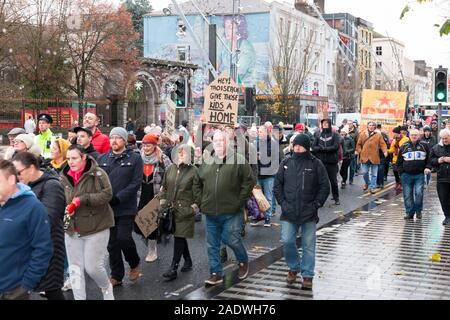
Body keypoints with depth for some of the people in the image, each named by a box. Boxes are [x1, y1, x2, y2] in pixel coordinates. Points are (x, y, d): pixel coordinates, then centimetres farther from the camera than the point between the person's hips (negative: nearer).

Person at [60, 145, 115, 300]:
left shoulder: (97, 173, -10)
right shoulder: (63, 176, 6)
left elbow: (107, 194, -18)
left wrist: (82, 199, -23)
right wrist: (63, 209, -8)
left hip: (96, 228, -5)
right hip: (72, 229, 5)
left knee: (93, 267, -3)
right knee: (75, 269, 6)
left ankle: (106, 288, 28)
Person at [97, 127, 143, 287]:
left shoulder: (134, 158, -2)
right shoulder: (102, 159, 9)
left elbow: (136, 183, -10)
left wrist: (118, 198, -18)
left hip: (126, 208, -4)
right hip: (107, 208, 4)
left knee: (123, 238, -10)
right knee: (112, 243, 8)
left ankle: (134, 263, 19)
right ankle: (116, 275, 21)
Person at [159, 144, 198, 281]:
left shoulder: (194, 171, -5)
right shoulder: (171, 169, 10)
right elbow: (164, 186, 18)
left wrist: (194, 206, -8)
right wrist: (162, 201, 11)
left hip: (185, 210, -5)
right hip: (172, 208, 5)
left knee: (179, 237, -6)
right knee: (179, 236, 14)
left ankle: (173, 269, -4)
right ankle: (188, 261, 33)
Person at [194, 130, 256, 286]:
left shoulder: (239, 160, -3)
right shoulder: (206, 163, 12)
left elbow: (249, 181, -5)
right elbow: (197, 183, 20)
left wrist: (240, 201, -8)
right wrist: (200, 202, 9)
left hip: (231, 212, -5)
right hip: (211, 213, 5)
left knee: (233, 240, -1)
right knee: (212, 245, 8)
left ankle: (243, 261, 28)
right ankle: (216, 274, 19)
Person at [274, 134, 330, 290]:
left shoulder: (316, 164, -2)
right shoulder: (286, 163, 6)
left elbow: (325, 187, 1)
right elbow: (277, 184, 10)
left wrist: (316, 204, -7)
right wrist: (282, 202, -1)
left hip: (309, 213, -2)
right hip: (289, 213, 2)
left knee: (308, 246, 4)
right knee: (287, 242, -4)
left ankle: (307, 275, 16)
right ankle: (294, 267, 21)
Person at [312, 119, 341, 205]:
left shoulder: (335, 135, 1)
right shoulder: (318, 135, 9)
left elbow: (336, 146, -12)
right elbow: (313, 147, 1)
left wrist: (323, 148, -14)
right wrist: (321, 148, -18)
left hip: (332, 162, -2)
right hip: (320, 162, 2)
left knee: (333, 181, 6)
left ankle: (336, 198, 19)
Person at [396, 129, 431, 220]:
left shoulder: (424, 146, 5)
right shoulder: (404, 146, 6)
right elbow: (399, 160, 10)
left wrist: (428, 167, -5)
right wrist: (401, 171, 2)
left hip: (419, 175, -1)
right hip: (406, 175, 1)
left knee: (419, 193, -11)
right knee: (407, 195, 3)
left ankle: (418, 210, 10)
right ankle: (409, 213, 13)